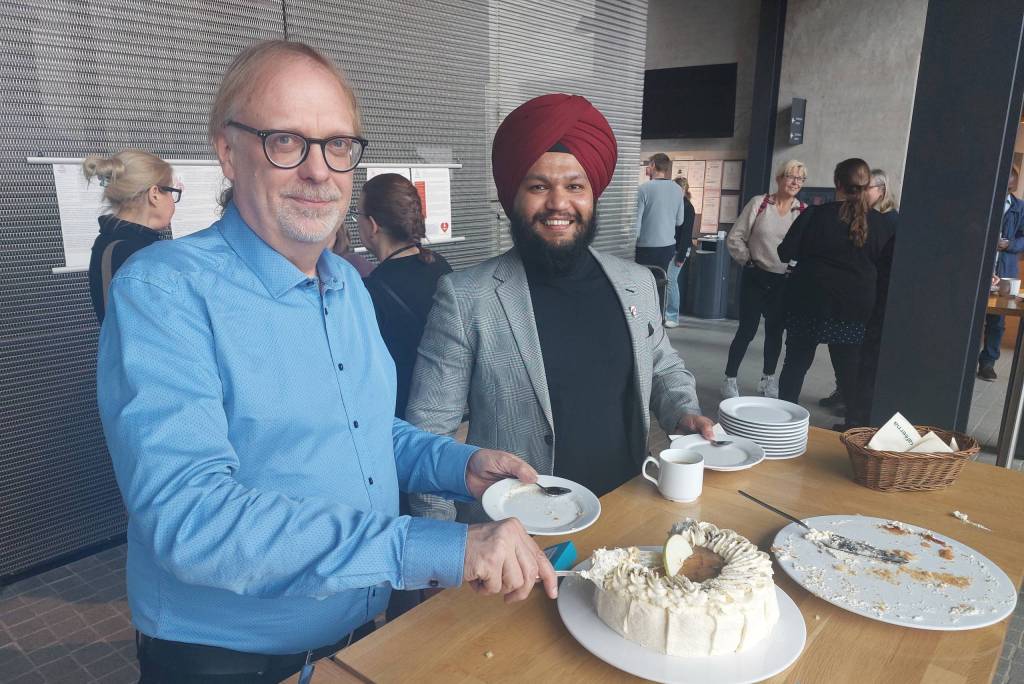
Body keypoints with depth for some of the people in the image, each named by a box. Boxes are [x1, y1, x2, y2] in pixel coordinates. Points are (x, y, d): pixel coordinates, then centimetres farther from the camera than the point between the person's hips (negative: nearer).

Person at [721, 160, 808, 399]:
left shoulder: (805, 211, 1)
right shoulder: (759, 203, -4)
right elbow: (735, 238, -3)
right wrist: (747, 261, -5)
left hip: (785, 281, 3)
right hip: (756, 278, -2)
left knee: (775, 331, 13)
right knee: (747, 330, -1)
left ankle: (768, 379, 29)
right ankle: (730, 379, 12)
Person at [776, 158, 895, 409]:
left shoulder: (814, 215, -10)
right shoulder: (879, 222, -2)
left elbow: (785, 254, -7)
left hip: (810, 299, -2)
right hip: (855, 304, 2)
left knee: (797, 361, 10)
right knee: (850, 366, 11)